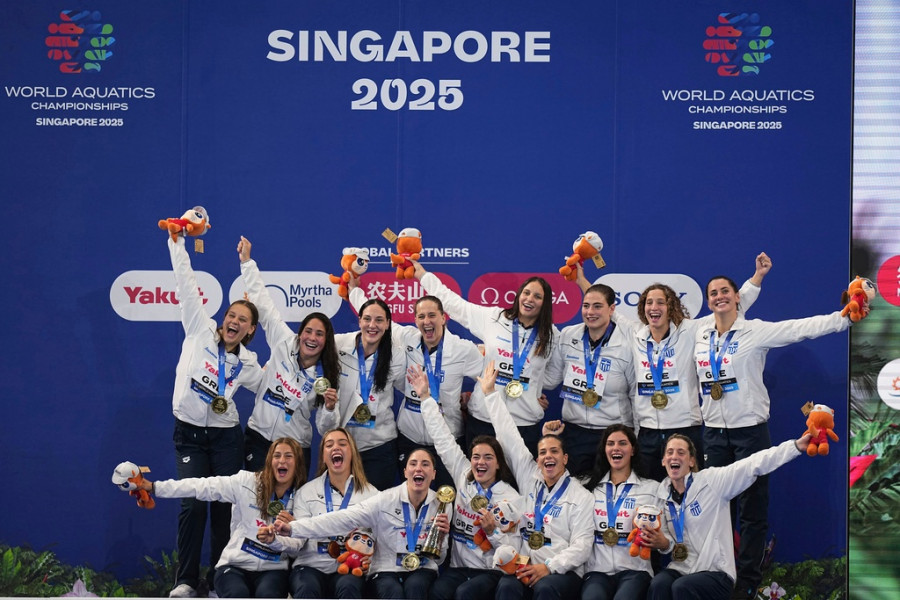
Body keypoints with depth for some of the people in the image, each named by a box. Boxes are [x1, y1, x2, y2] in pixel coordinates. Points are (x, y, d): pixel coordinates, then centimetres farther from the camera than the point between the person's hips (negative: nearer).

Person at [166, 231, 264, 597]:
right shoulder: (200, 330, -1)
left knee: (224, 506, 0)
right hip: (189, 433, -2)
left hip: (226, 436, 2)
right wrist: (177, 243, -6)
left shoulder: (246, 362, 6)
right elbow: (187, 285, -4)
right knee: (192, 505, -8)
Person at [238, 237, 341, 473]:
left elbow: (325, 429, -5)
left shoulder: (326, 376, -5)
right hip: (258, 437, 1)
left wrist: (330, 408, -26)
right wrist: (246, 262, 0)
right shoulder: (284, 343, -2)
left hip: (295, 448, -1)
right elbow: (262, 302, 0)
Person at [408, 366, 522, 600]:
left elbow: (512, 548, -5)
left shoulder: (510, 498, -3)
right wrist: (426, 397, 9)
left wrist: (492, 532, -24)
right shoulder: (463, 478, 8)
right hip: (459, 567, 3)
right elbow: (444, 439, 9)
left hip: (492, 571, -3)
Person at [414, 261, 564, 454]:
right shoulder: (493, 318, 4)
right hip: (482, 418, 0)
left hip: (524, 424, 0)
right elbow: (451, 301, 8)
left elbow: (555, 374, 19)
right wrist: (419, 271, 10)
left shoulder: (551, 336, 6)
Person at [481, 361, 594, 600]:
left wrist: (549, 567, -18)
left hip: (563, 571, -2)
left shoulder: (581, 497, 5)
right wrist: (490, 393, 18)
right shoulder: (528, 478, 16)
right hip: (526, 567, 3)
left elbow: (582, 545, -3)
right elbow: (509, 436, 17)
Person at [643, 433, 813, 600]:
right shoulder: (663, 493, 9)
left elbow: (754, 464, -15)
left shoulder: (711, 480, -6)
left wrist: (796, 446, -24)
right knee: (658, 585, -30)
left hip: (716, 574, -3)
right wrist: (662, 543, -6)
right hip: (680, 569, 4)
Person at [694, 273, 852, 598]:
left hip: (749, 430, -5)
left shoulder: (756, 330, -7)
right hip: (713, 432, 5)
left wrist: (846, 317, -24)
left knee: (752, 508, 0)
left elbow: (802, 327, -15)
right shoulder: (700, 335, 8)